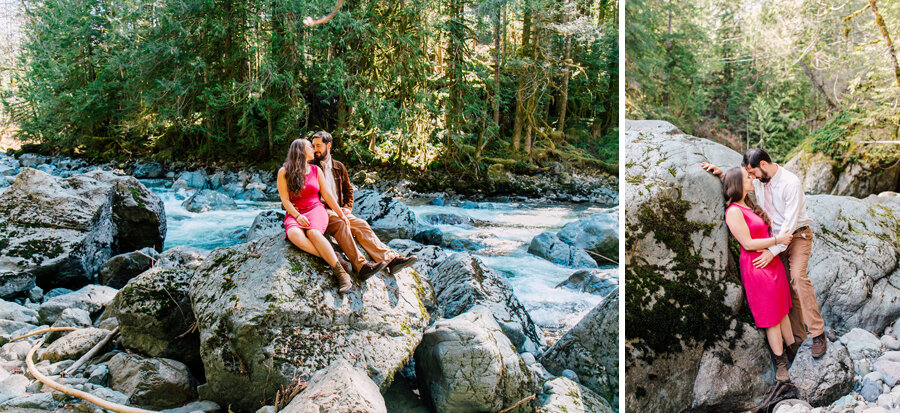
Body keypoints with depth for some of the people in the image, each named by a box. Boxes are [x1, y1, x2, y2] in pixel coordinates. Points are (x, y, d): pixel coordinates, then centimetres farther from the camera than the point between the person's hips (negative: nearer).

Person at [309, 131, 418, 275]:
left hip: (338, 210, 5)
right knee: (340, 223, -33)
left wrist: (347, 207, 7)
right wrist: (333, 209, -12)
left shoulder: (338, 167, 18)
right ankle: (359, 264, -44)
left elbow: (348, 189, 27)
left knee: (361, 225, -19)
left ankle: (389, 259, -31)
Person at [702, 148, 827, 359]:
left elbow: (790, 223, -24)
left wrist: (772, 251, -27)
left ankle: (818, 334, -23)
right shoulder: (758, 181, 0)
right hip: (775, 238, 6)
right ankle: (797, 336, 5)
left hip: (797, 235, -6)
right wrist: (720, 173, 1)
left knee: (797, 276, -25)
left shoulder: (791, 183, -21)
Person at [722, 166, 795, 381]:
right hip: (756, 267, -8)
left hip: (773, 263, 8)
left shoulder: (748, 205, 11)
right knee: (771, 316, 0)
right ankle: (780, 362, 11)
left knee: (782, 309, 16)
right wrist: (777, 240, -15)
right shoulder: (734, 211, -17)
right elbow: (748, 244, -19)